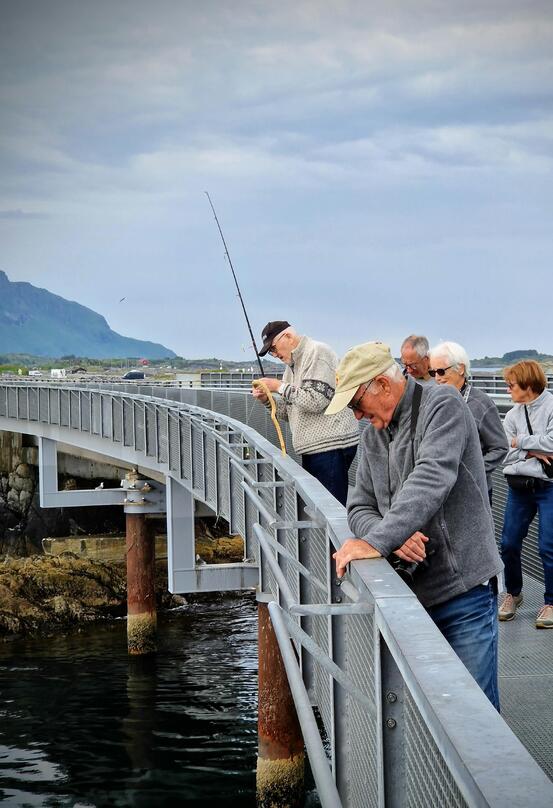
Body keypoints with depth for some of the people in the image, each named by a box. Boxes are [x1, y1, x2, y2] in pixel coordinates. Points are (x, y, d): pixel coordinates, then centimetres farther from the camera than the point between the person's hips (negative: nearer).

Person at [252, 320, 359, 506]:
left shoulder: (317, 352, -9)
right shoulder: (292, 364, 21)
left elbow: (315, 401, -19)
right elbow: (291, 412, 22)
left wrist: (280, 387, -11)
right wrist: (267, 399, 6)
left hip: (331, 446, -10)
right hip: (312, 448, 10)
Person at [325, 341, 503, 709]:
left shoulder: (443, 405, -8)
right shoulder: (372, 435, 15)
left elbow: (431, 482, -23)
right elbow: (359, 508, 11)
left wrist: (377, 541, -29)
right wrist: (395, 538, -11)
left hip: (464, 591, -6)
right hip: (410, 593, 7)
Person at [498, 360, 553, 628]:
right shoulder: (513, 415, 9)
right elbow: (506, 453, 1)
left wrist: (521, 441, -7)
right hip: (519, 486, 5)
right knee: (509, 544, 6)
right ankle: (513, 593, 27)